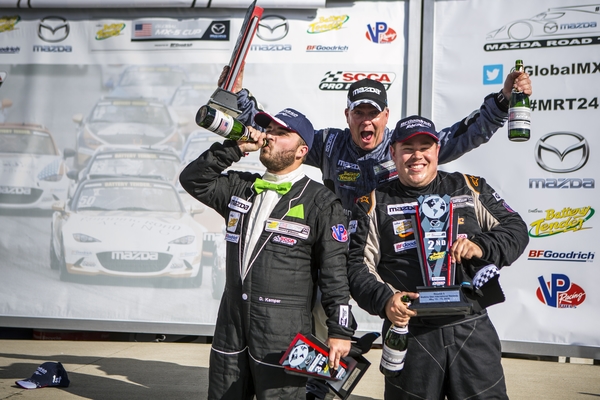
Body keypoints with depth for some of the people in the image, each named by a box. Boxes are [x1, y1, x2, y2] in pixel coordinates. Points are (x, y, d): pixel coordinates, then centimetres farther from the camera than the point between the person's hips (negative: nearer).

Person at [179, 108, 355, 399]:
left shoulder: (321, 203, -4)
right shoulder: (241, 188, 13)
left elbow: (335, 271, -6)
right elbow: (193, 179, 10)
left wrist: (340, 331, -9)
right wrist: (235, 147, 2)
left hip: (282, 335, -5)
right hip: (231, 324, 6)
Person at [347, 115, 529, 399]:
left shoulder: (470, 188, 10)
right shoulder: (374, 202, 6)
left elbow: (515, 229, 9)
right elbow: (357, 264, 1)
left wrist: (482, 246, -11)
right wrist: (383, 300, -16)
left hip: (472, 330, 1)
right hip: (408, 334, -1)